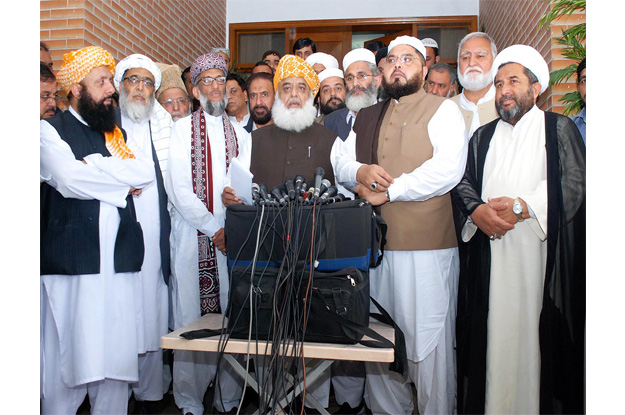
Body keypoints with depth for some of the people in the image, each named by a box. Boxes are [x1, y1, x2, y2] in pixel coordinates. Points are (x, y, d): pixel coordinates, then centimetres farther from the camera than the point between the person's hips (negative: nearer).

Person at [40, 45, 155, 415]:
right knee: (66, 360, 1)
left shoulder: (119, 132, 20)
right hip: (70, 264, -4)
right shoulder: (50, 130, 5)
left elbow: (148, 171, 2)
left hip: (120, 263, 4)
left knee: (116, 359, 8)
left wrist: (94, 166, -6)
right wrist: (122, 180, -2)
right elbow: (69, 179, -13)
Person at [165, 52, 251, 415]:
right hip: (193, 236, -2)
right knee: (190, 318, 0)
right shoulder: (182, 129, 6)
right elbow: (179, 190, -3)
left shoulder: (240, 134, 15)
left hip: (234, 237, 2)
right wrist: (214, 229, -8)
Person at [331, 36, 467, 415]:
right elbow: (339, 160, 16)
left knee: (428, 345, 2)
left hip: (426, 249, -5)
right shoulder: (366, 117, 20)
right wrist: (360, 171, -7)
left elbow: (447, 169, -13)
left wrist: (386, 192, -12)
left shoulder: (443, 110, 2)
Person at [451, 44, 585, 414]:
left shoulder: (559, 128, 9)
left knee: (537, 334, -3)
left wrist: (522, 206, -14)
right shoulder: (483, 137, 19)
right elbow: (463, 183, 9)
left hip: (541, 249, -2)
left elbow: (575, 183, -4)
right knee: (493, 331, 2)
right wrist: (477, 210, -11)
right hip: (490, 250, 3)